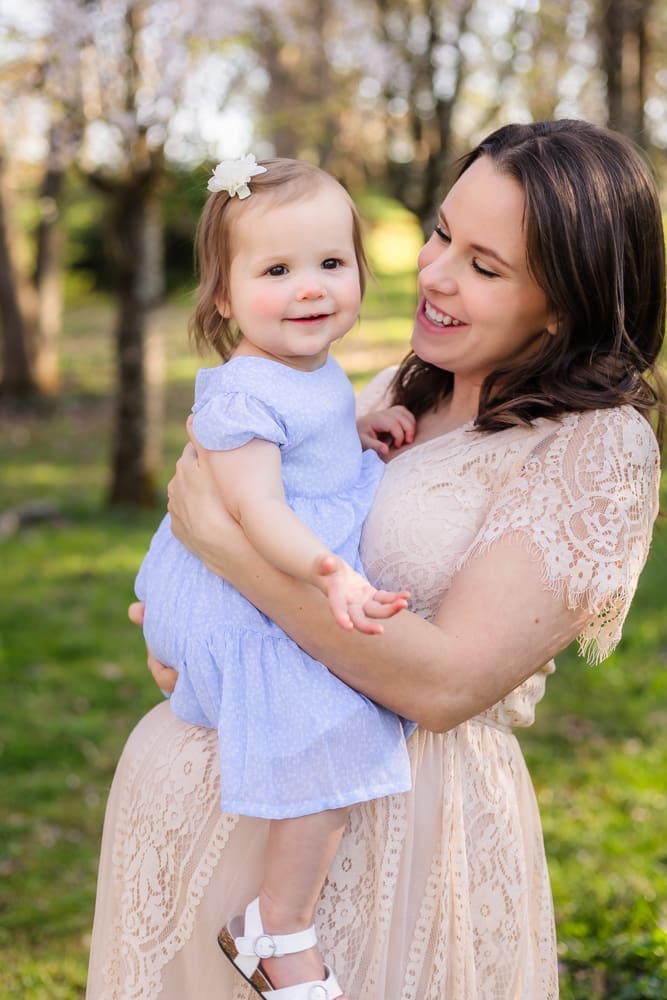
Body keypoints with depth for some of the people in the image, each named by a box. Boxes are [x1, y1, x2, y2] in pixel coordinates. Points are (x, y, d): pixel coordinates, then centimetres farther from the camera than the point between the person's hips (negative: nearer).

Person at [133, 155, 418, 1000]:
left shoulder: (318, 374, 6)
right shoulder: (246, 395, -25)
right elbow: (256, 507, -34)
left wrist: (362, 430, 8)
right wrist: (328, 575, -50)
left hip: (306, 587, 11)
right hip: (249, 609, -10)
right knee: (329, 738, -22)